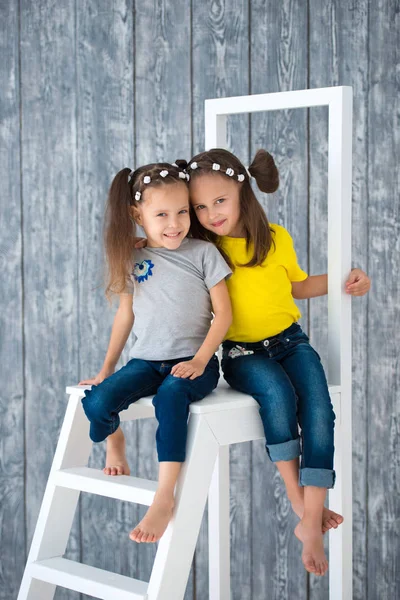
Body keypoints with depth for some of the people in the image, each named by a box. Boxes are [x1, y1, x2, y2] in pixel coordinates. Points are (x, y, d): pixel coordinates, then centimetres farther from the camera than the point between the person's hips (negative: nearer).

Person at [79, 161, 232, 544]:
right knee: (96, 402, -22)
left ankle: (164, 497, -37)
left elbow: (223, 312, -2)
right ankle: (114, 440, 14)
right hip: (146, 360, 3)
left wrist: (200, 360, -13)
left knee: (169, 396, -37)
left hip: (193, 360, -3)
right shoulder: (133, 260, 8)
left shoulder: (203, 253, -1)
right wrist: (106, 369, 15)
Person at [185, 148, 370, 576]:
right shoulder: (202, 251, -3)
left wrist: (343, 281, 3)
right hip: (241, 352, -2)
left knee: (318, 409, -24)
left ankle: (310, 524, -20)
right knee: (277, 391, -34)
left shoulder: (276, 239, 0)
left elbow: (297, 286, 16)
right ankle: (297, 498, -19)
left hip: (289, 340, 2)